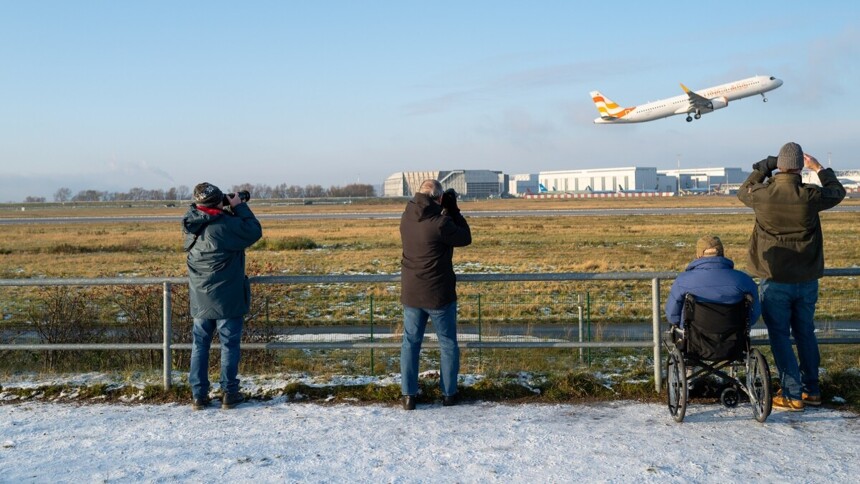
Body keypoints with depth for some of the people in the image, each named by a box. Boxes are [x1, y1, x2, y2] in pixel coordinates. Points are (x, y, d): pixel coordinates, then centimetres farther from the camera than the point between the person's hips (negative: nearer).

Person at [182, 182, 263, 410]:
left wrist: (228, 210, 6)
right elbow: (254, 231, -10)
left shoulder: (191, 225, 0)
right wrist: (239, 207, -3)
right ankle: (229, 393, 10)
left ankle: (198, 395, 13)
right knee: (229, 344, 6)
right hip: (227, 299, -5)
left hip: (200, 300, 5)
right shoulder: (226, 224, -20)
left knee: (199, 345, 11)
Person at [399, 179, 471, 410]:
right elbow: (465, 238, -6)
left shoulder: (407, 217, -2)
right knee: (448, 344, 12)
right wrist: (453, 210, -4)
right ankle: (448, 393, 18)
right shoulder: (440, 224, -22)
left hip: (411, 294, 5)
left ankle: (408, 395, 12)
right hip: (439, 295, -5)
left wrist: (445, 213, 7)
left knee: (410, 342, 13)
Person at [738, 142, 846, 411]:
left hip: (775, 281, -2)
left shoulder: (762, 195, -13)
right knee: (805, 333, 17)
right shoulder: (810, 195, -11)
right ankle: (812, 390, 26)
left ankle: (793, 395, 4)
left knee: (780, 336, 5)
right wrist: (819, 168, 24)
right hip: (807, 281, 3)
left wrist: (764, 166, 18)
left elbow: (743, 191, 12)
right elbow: (838, 192, 12)